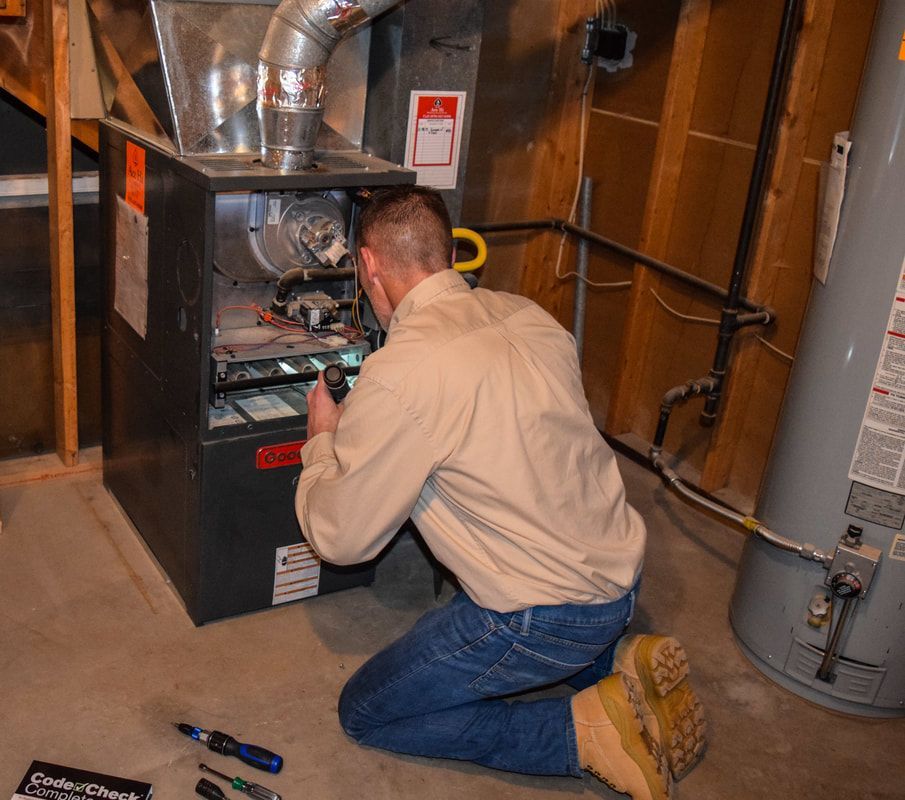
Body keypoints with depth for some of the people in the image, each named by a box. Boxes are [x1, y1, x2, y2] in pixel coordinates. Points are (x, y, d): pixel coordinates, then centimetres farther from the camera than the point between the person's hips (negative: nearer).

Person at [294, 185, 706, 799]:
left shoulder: (400, 375, -21)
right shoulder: (528, 316, 2)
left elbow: (340, 538, -12)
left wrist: (322, 440, 7)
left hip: (549, 615, -8)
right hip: (624, 572, 8)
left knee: (365, 712, 8)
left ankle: (584, 730, -2)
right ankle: (618, 662, 12)